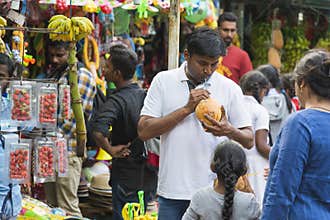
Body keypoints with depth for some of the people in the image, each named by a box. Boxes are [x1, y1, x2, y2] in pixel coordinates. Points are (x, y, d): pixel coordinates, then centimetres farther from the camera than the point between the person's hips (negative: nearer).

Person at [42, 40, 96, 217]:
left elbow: (75, 115, -15)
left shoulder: (82, 75, -8)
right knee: (52, 206, 13)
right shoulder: (48, 74, 16)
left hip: (67, 151, -8)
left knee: (68, 208, -8)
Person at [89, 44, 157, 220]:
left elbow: (97, 129, -34)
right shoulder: (146, 95, 3)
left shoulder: (117, 100, -17)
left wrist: (110, 149, -19)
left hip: (126, 176, -7)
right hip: (149, 176, 7)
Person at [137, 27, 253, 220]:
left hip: (213, 193, 0)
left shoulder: (230, 89, 3)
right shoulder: (164, 81, 3)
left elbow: (249, 140, 4)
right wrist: (186, 109, -11)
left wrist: (228, 130, -18)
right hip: (172, 191, 0)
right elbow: (144, 131, -4)